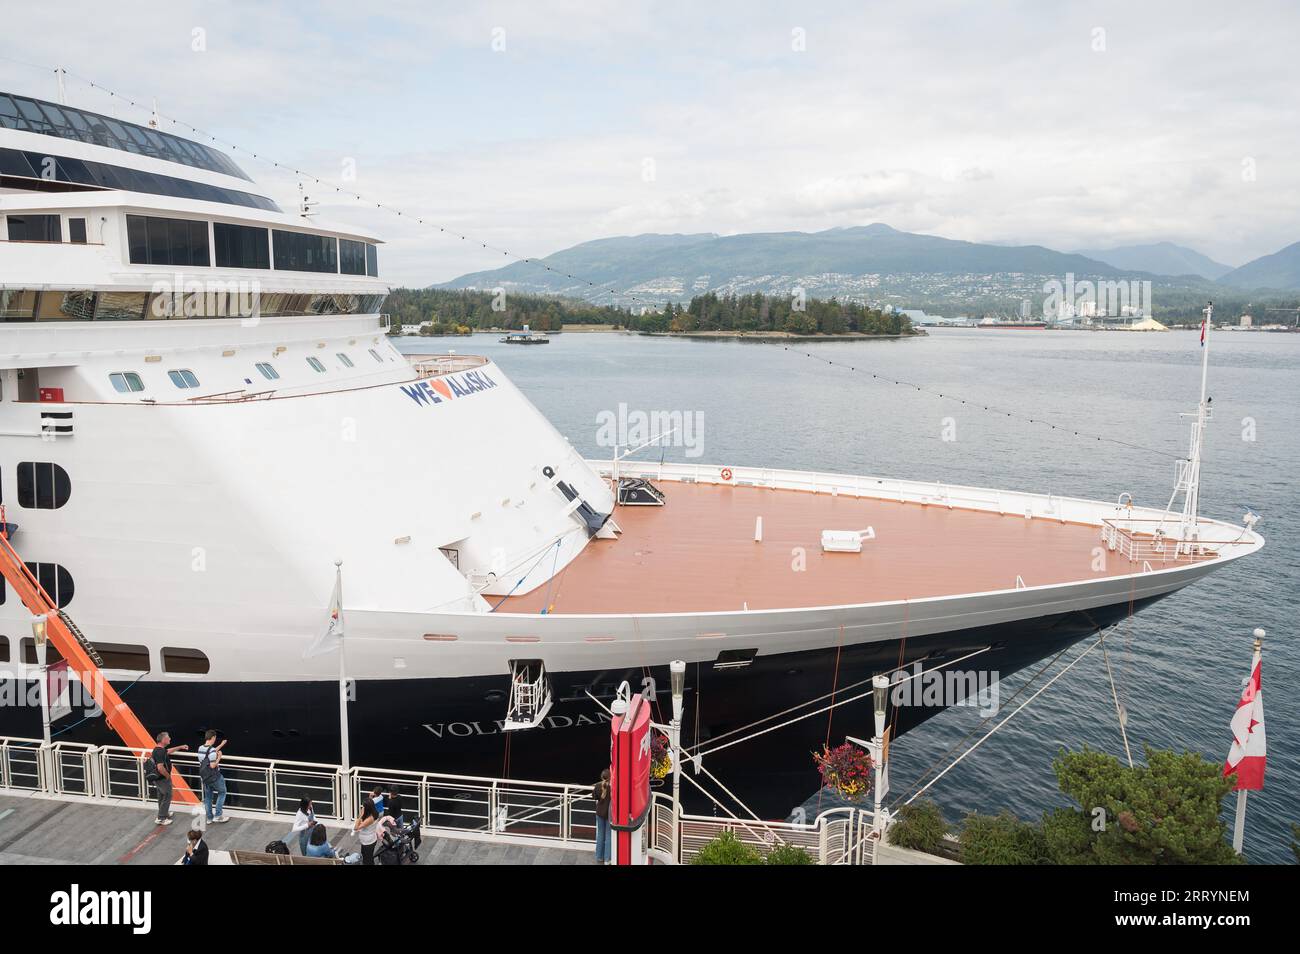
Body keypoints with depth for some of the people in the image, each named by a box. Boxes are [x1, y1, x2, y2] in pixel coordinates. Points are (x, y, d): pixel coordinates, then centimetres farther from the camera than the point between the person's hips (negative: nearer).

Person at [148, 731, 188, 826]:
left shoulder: (159, 749, 3)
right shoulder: (160, 752, -29)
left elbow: (168, 751, 26)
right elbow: (160, 768, -34)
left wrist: (180, 747, 27)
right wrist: (168, 776, -20)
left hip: (158, 778, 10)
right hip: (162, 778, -10)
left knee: (162, 796, 23)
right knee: (167, 797, 1)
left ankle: (164, 813, 39)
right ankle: (161, 818, 7)